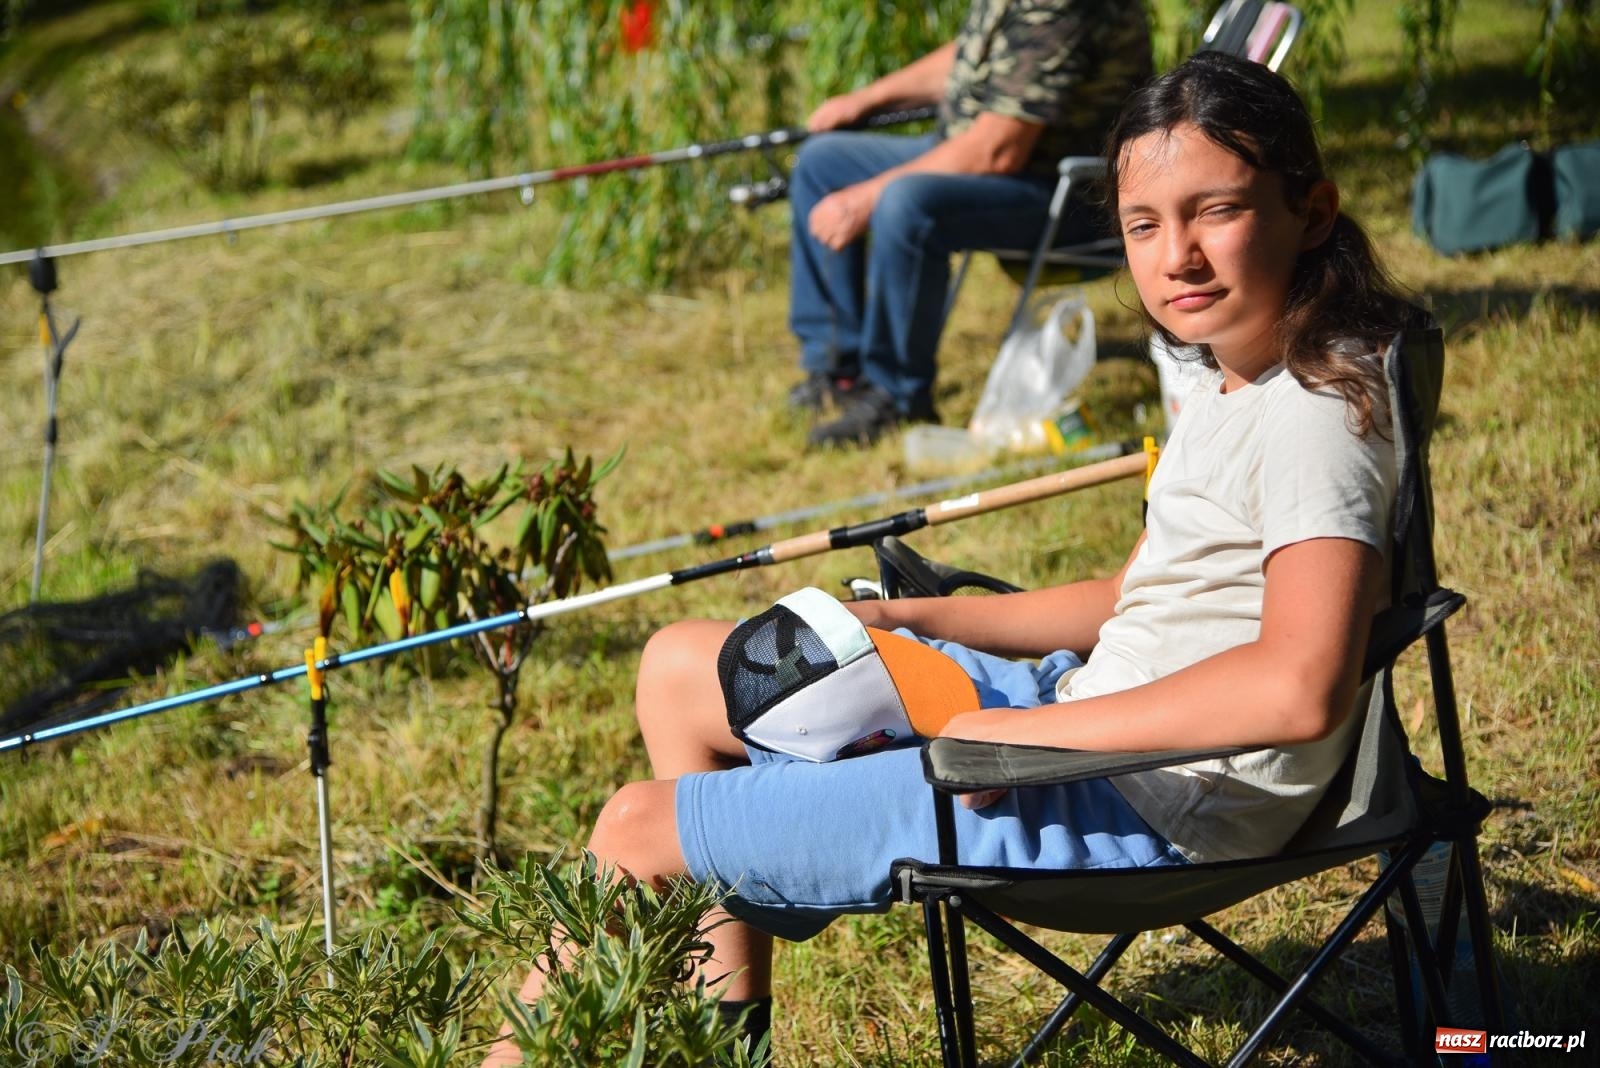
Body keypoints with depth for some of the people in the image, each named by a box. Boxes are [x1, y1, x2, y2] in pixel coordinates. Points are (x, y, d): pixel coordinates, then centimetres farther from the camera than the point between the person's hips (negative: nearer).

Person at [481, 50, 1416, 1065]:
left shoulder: (1316, 414, -21)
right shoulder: (1230, 392, 9)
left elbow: (1297, 689, -36)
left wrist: (1022, 732, -28)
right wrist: (905, 621, 11)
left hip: (1137, 808, -10)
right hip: (1082, 725, 10)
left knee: (636, 829, -6)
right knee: (681, 667, 19)